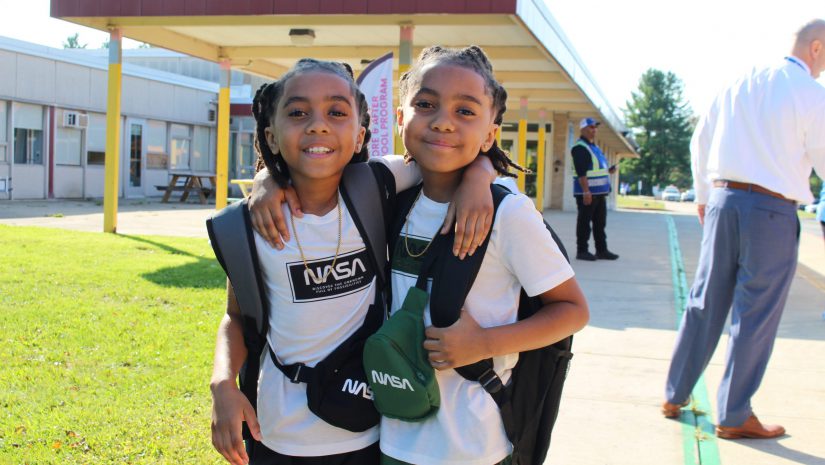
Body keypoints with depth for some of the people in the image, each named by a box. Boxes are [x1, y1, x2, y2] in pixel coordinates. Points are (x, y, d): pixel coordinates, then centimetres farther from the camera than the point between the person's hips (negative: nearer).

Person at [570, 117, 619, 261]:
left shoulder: (594, 146, 19)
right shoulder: (580, 147, -12)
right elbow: (581, 172, -20)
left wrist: (608, 171, 9)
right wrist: (586, 191, -25)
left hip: (600, 192, 9)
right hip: (587, 193, -9)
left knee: (600, 223, 12)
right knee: (584, 222, -2)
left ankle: (601, 250, 18)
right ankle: (582, 251, 4)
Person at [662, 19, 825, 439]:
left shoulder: (739, 84, 10)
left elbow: (700, 140, 16)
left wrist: (703, 196, 26)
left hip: (722, 200, 6)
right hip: (772, 212, -6)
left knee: (705, 302, 14)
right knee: (755, 316, 4)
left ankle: (674, 396, 22)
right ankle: (734, 417, 14)